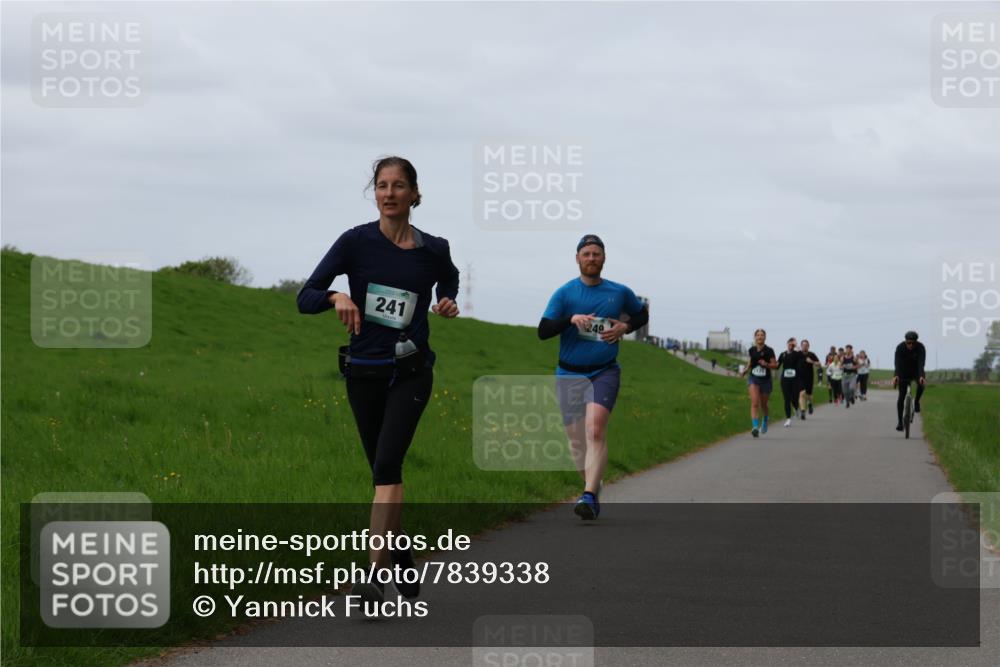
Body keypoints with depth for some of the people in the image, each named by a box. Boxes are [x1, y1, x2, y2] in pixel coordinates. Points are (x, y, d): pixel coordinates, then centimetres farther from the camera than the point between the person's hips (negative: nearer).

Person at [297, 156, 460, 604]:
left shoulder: (434, 250, 0)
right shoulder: (356, 242, -5)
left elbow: (449, 279, 24)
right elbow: (305, 298, -7)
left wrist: (448, 303, 3)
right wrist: (337, 296, -28)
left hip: (410, 372, -1)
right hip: (364, 371, 2)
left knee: (386, 465, -18)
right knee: (385, 471, 10)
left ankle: (376, 576, -24)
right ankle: (403, 559, 30)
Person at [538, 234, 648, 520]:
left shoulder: (620, 292, 4)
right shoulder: (565, 293, 0)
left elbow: (642, 314, 22)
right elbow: (543, 331, -6)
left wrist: (625, 327, 0)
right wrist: (571, 319, -22)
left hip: (605, 373, -1)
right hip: (569, 375, 2)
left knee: (595, 431, -21)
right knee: (576, 440, 7)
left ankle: (589, 497, -28)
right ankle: (592, 487, 30)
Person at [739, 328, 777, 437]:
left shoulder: (769, 351, -7)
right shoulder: (752, 350, 2)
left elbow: (775, 365, -6)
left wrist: (766, 364, -23)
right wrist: (745, 370, 2)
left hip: (765, 380, -1)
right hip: (753, 379, 1)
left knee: (763, 404, 15)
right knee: (754, 403, -18)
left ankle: (765, 421, 47)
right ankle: (755, 427, -26)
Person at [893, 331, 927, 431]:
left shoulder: (921, 348, -25)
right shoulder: (900, 348, -25)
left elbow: (921, 363, -36)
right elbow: (897, 363, -36)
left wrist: (921, 376, -53)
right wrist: (895, 376, -54)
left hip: (916, 371, 0)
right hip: (904, 373, 0)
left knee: (921, 384, -32)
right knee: (901, 396, -8)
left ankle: (916, 402, -4)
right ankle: (900, 422, -1)